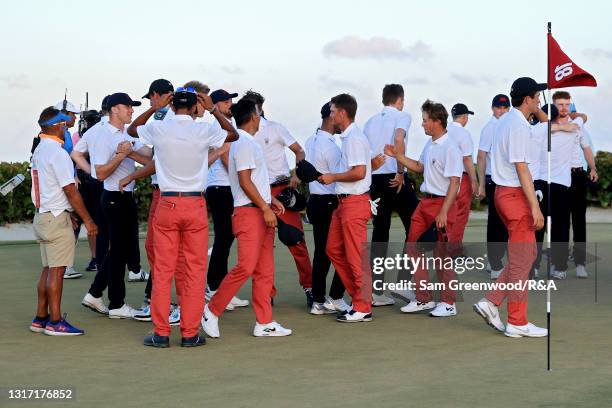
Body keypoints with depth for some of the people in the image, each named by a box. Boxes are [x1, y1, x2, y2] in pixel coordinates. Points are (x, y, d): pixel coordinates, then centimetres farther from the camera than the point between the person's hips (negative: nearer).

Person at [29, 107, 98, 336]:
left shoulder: (39, 151, 14)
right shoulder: (57, 153, -16)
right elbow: (70, 190, -17)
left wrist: (67, 213, 23)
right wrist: (87, 220, -13)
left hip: (42, 215, 9)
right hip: (56, 218, -9)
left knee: (48, 269, 14)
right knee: (56, 271, -6)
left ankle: (40, 318, 17)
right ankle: (55, 322, -3)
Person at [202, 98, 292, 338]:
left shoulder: (248, 142, 19)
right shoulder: (244, 143, -12)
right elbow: (245, 182, -18)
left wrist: (271, 200, 16)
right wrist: (265, 208, -17)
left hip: (260, 211, 10)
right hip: (250, 212, -10)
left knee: (264, 271, 7)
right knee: (246, 267, -14)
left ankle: (264, 323, 8)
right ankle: (212, 311, -3)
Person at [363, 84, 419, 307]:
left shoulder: (371, 121, 16)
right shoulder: (402, 116, 1)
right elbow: (398, 140, -19)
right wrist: (400, 173, -15)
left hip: (374, 179, 6)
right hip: (395, 178, -5)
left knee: (380, 232, 8)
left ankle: (376, 291, 6)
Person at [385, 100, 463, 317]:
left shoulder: (450, 148, -17)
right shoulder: (430, 145, 11)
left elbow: (454, 183, -20)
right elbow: (419, 167, 28)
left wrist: (443, 212, -23)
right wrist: (397, 156, 18)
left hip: (443, 202, -9)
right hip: (426, 201, 9)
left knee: (441, 254, -3)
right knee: (412, 246, 9)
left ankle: (448, 303, 9)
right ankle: (424, 299, 18)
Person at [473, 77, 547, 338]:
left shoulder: (505, 121, 14)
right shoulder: (519, 126, -16)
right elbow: (521, 169, -20)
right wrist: (535, 207, -20)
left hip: (504, 192, 10)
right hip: (516, 195, -10)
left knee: (526, 253, 16)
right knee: (521, 260, -3)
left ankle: (491, 302, 12)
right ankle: (517, 323, 3)